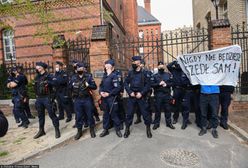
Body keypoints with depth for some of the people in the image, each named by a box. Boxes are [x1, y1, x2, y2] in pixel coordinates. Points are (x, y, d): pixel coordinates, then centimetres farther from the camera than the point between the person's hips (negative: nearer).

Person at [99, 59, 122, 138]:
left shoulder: (114, 76, -12)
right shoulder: (104, 76, 11)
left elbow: (118, 88, -19)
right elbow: (101, 85, 16)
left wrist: (109, 93, -17)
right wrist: (101, 92, -4)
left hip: (112, 98, -7)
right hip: (104, 98, 7)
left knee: (114, 114, 2)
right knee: (105, 114, 15)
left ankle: (118, 129, 20)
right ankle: (105, 129, 28)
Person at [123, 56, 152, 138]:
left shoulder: (145, 73, -3)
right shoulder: (130, 72, 6)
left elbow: (148, 84, -6)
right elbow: (126, 83, 6)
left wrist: (141, 93, -15)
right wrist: (130, 92, -7)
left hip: (141, 96, -2)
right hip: (132, 96, 3)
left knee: (145, 113, 5)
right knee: (129, 113, 7)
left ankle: (148, 129, 24)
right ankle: (127, 129, 23)